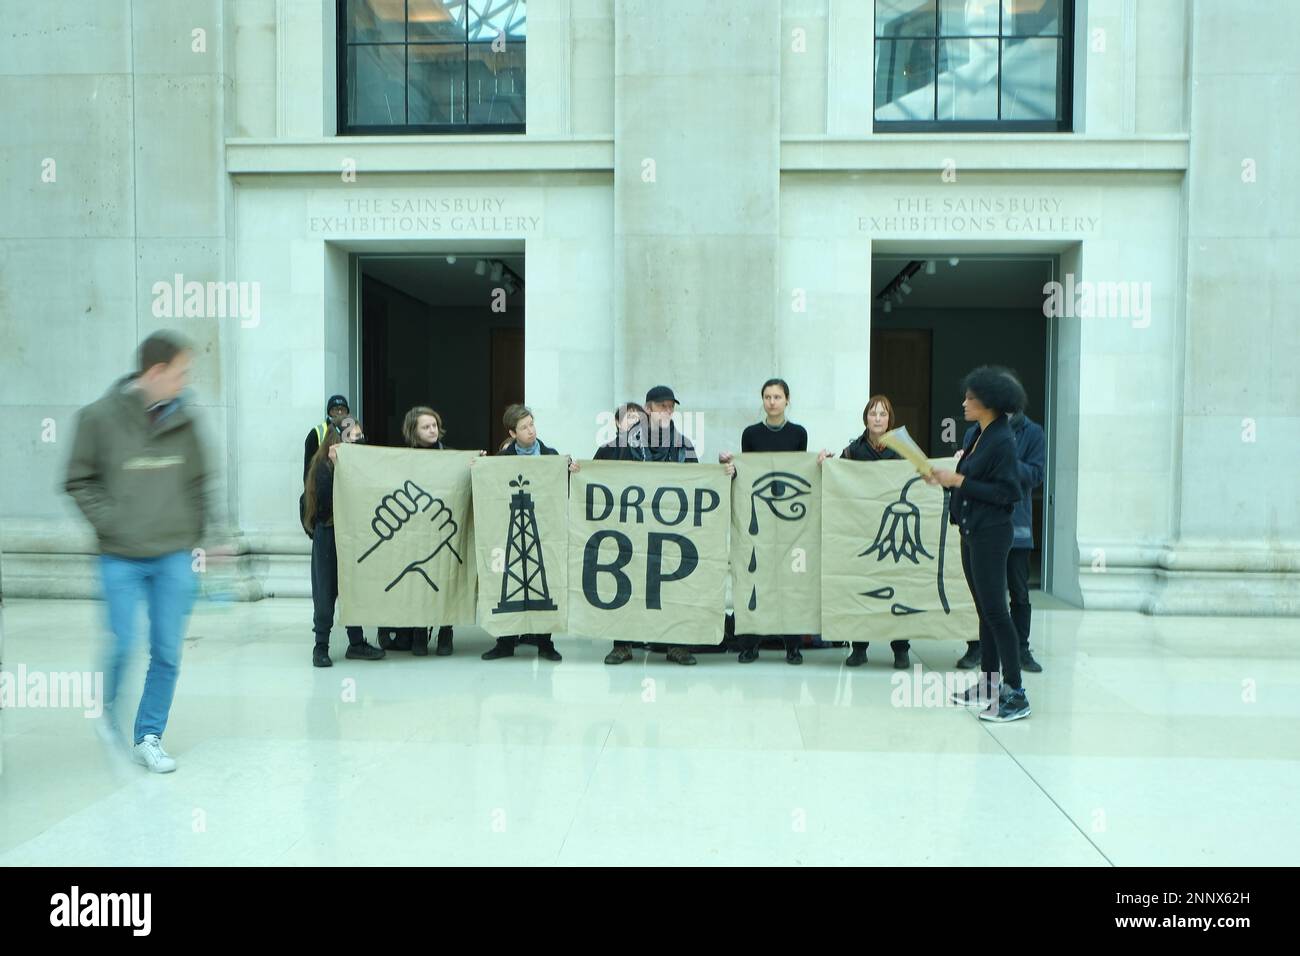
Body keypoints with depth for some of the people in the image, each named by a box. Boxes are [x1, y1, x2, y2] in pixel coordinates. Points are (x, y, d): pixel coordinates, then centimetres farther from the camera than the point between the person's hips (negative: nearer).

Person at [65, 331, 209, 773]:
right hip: (120, 558, -2)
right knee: (122, 645, -1)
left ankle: (149, 736, 19)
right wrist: (110, 522, -9)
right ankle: (110, 712, 31)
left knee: (167, 652, 3)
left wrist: (193, 530, 8)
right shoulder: (101, 416, -5)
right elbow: (79, 481, 1)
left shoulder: (182, 420, 4)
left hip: (173, 557, 3)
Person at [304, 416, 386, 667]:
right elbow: (326, 499, -19)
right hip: (329, 534, -4)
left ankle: (356, 643, 19)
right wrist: (338, 467, -21)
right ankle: (321, 646, 14)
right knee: (326, 590, 3)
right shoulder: (324, 465, -8)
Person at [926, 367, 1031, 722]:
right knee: (985, 609, 14)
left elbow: (1007, 492, -19)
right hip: (971, 531, 9)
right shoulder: (974, 436, 11)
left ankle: (1016, 695, -1)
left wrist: (959, 481, -18)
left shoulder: (1003, 440, -15)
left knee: (995, 610, -7)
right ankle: (989, 683, 25)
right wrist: (945, 478, 2)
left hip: (990, 534, -9)